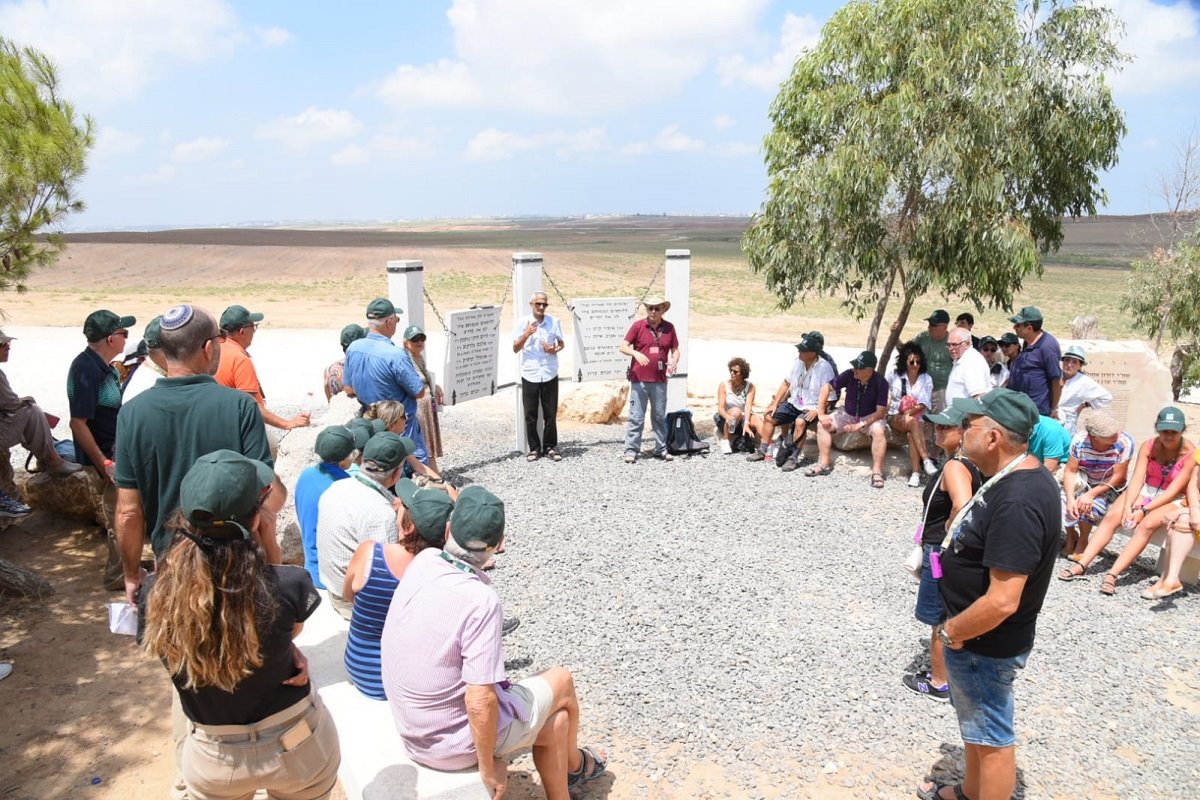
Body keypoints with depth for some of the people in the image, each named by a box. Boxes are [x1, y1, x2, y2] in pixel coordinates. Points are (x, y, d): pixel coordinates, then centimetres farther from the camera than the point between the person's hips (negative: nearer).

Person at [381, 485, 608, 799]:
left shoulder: (423, 561, -12)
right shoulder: (481, 600, -32)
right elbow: (481, 703, -28)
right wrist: (488, 767, -16)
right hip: (456, 741, -6)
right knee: (561, 682, 19)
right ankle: (572, 763, 48)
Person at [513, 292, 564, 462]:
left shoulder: (554, 322, 3)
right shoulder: (522, 322, -1)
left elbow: (561, 344, 12)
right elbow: (515, 349, -2)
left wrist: (554, 350, -10)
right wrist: (526, 335, -19)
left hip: (550, 375, 1)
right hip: (529, 375, -1)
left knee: (550, 413, 4)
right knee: (530, 415, 4)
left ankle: (550, 447, 16)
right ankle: (534, 449, 14)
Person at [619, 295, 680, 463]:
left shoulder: (669, 328, 7)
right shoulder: (638, 326, -1)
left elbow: (675, 349, 13)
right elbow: (623, 347, -4)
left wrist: (674, 361, -8)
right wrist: (636, 353, -23)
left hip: (660, 380, 3)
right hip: (639, 379, -3)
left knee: (660, 416, 12)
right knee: (636, 417, -2)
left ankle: (661, 449, 21)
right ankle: (631, 451, 4)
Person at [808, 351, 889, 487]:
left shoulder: (880, 383, -23)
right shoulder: (849, 375, -17)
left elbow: (880, 412, -22)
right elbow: (826, 388, -9)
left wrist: (859, 425, -31)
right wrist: (821, 414, -14)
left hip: (871, 417, -3)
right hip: (847, 414, 4)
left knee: (879, 431, -34)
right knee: (822, 425, -14)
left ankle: (877, 471, -25)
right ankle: (824, 463, -7)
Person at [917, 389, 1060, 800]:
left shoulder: (1017, 503, -32)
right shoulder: (1021, 476, 0)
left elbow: (1002, 602, -32)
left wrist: (951, 632, -18)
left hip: (985, 644, -10)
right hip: (976, 637, 10)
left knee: (992, 737, 10)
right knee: (974, 724, 28)